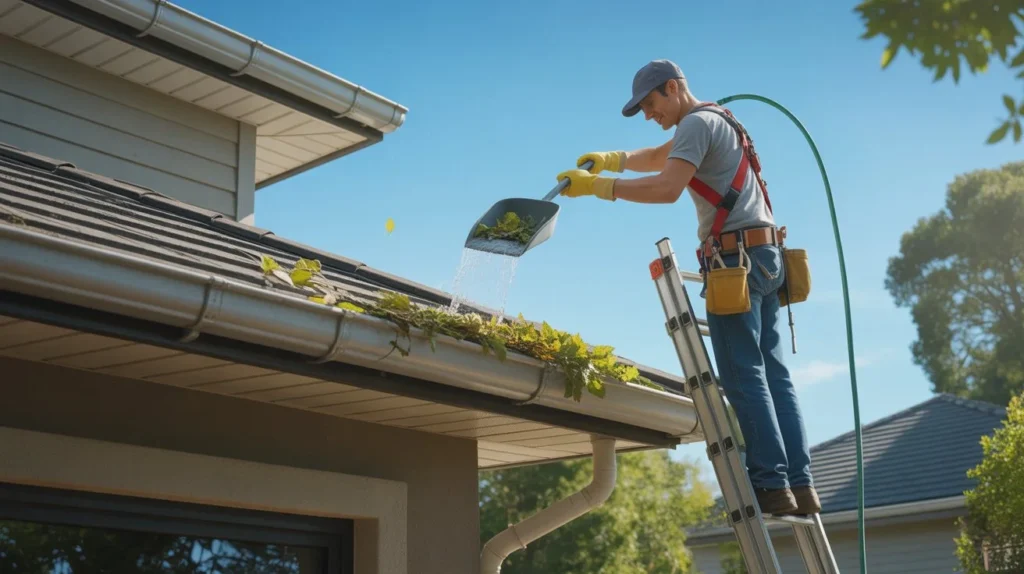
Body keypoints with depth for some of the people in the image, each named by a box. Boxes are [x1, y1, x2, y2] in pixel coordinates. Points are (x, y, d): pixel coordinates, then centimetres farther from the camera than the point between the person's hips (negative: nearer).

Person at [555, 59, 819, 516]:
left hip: (736, 259, -10)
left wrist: (598, 186, -16)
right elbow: (660, 157, 37)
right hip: (764, 256, 10)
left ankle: (771, 484, -13)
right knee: (773, 374, 6)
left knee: (744, 376, -10)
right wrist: (614, 159, 19)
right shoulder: (716, 122, 26)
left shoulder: (698, 122, -6)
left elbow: (667, 188, -20)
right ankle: (800, 485, 5)